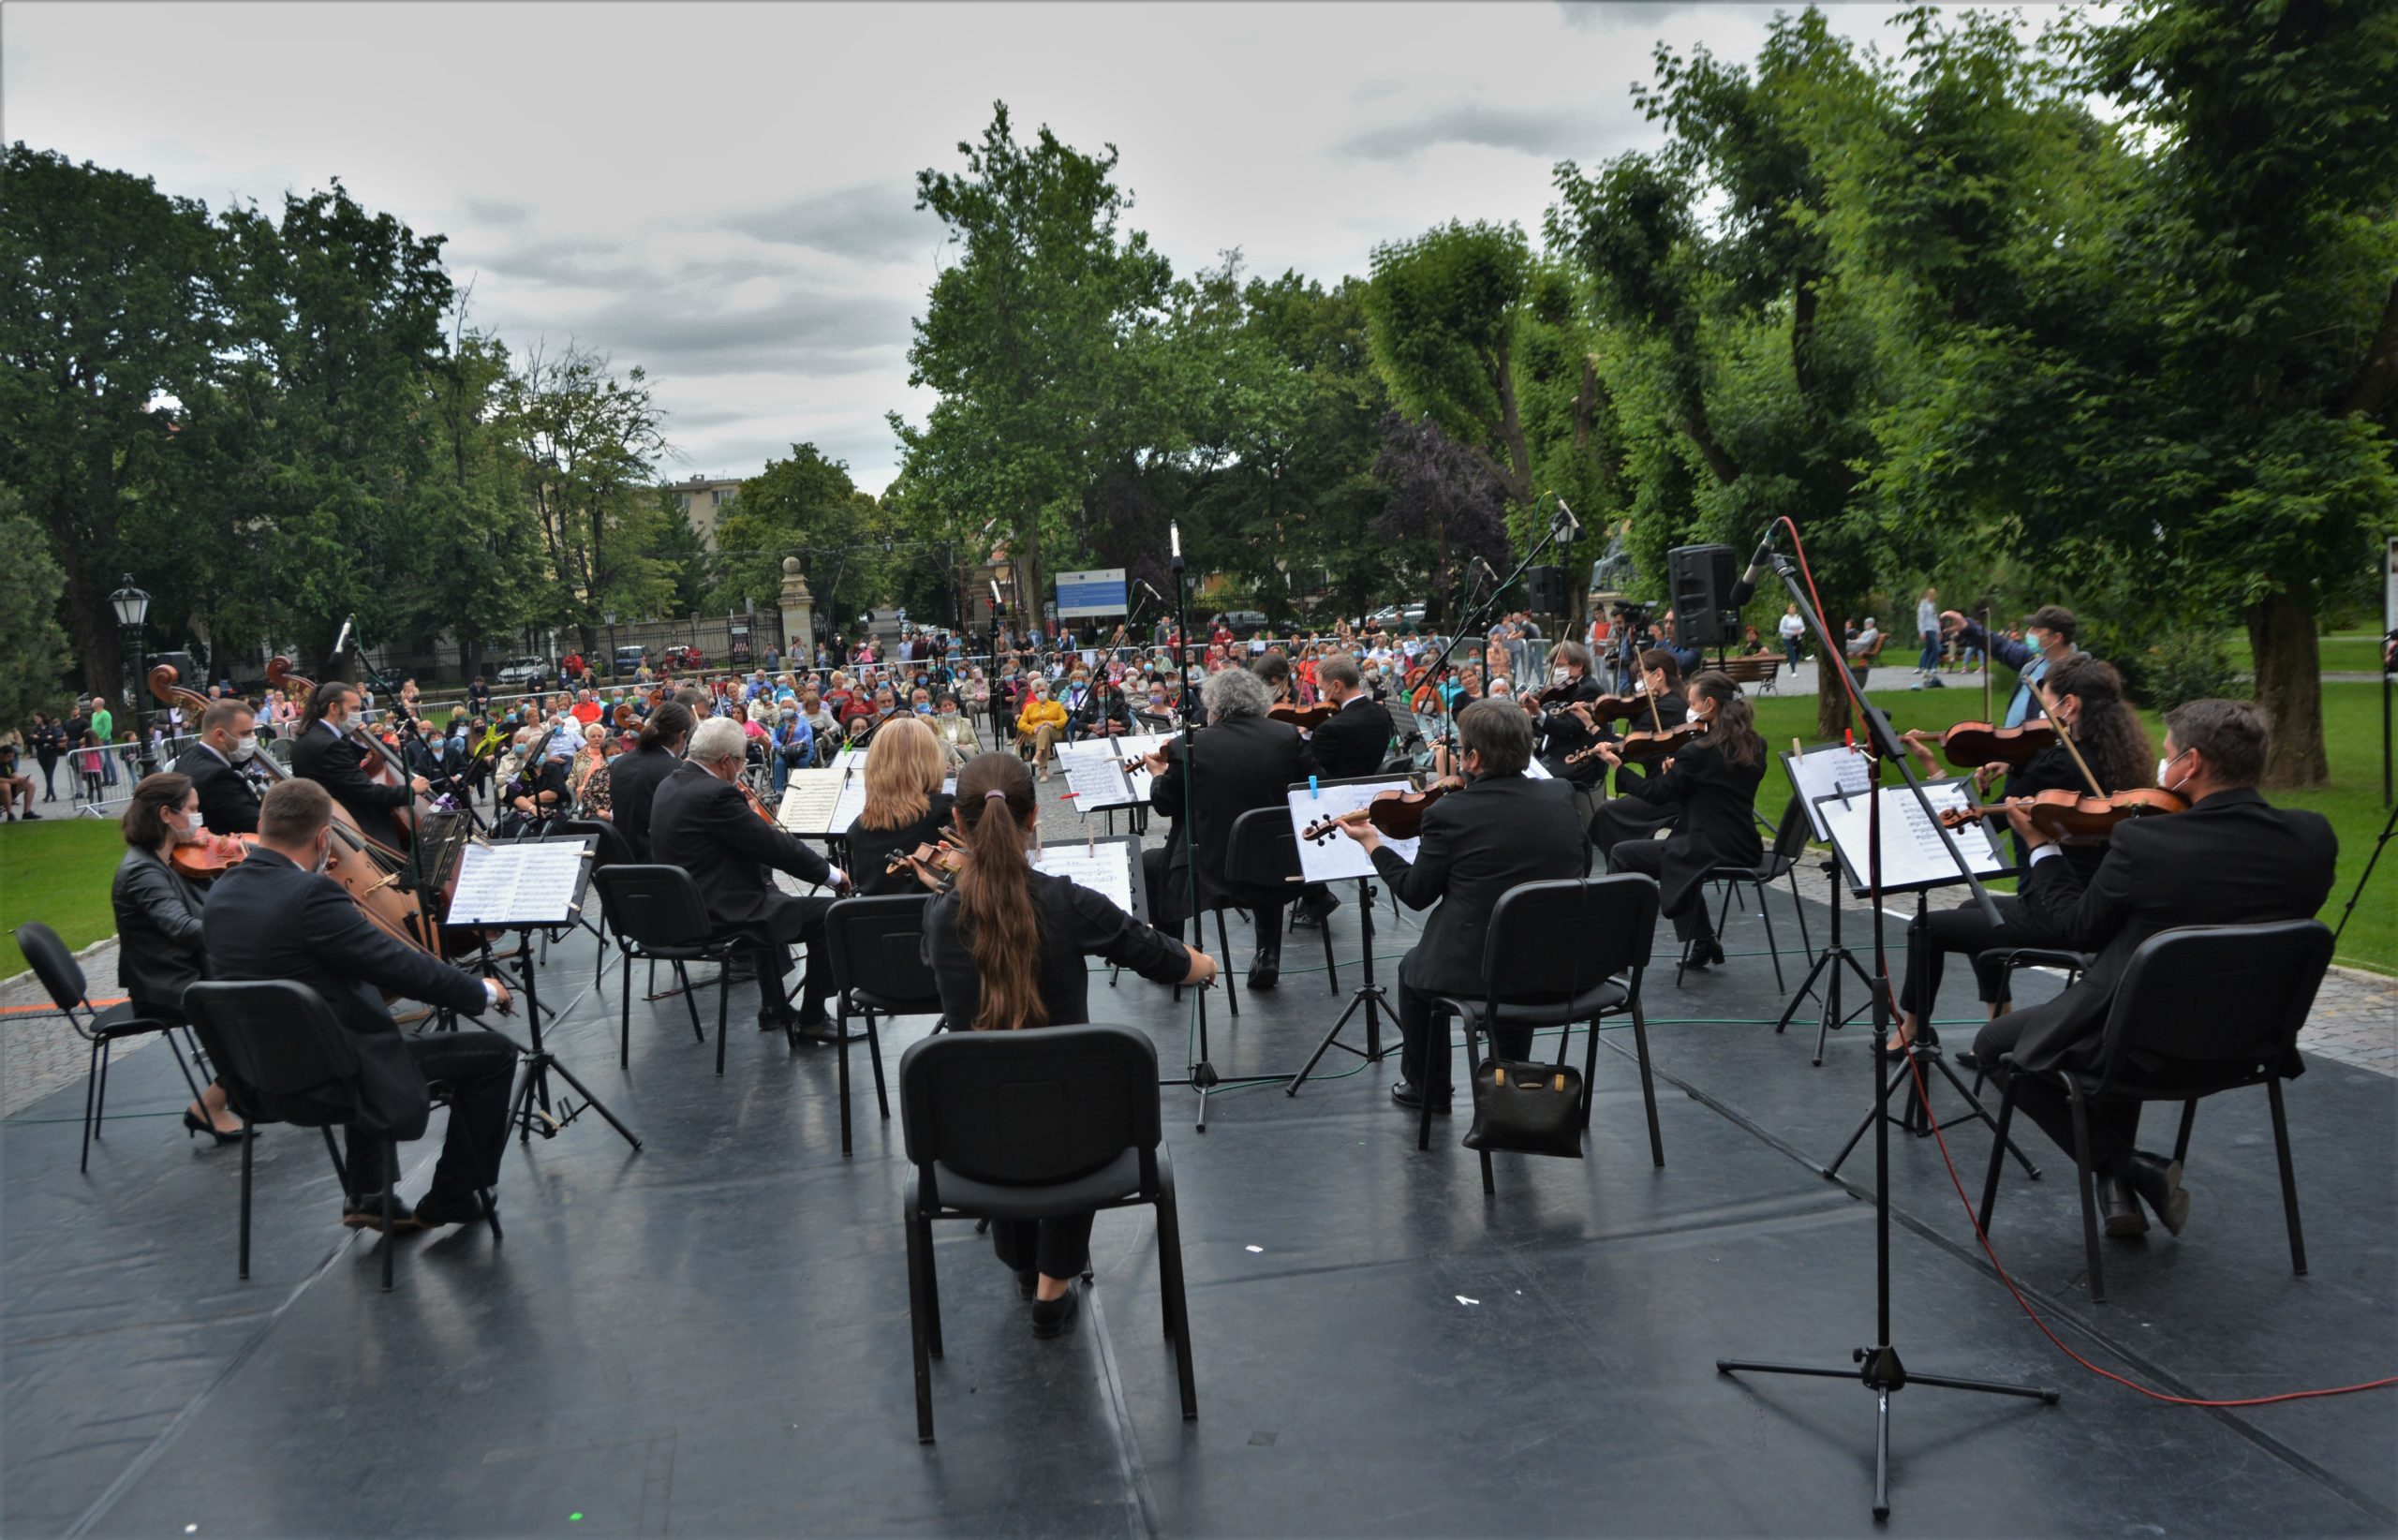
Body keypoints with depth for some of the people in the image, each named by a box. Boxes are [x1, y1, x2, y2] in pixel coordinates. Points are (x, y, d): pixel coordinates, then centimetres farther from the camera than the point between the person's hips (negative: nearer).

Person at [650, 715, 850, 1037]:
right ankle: (812, 1020, 4)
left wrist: (750, 818, 16)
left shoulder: (670, 784, 7)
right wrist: (831, 874, -8)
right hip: (719, 914, -11)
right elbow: (776, 846, -19)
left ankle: (774, 1009, 38)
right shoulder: (716, 794, -23)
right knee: (828, 915, -6)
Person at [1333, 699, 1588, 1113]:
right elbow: (1582, 865, 13)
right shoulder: (1563, 795, -3)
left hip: (1477, 968, -4)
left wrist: (1372, 843, 10)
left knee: (1413, 969, 28)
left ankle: (1426, 1087, 38)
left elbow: (1416, 893, -3)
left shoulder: (1449, 814, -15)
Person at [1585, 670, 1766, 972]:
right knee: (1679, 847, 36)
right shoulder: (1754, 747, 7)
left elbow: (1658, 794, -9)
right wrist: (1678, 771, 11)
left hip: (1711, 850, -8)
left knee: (1621, 854, 3)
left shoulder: (1700, 751, -16)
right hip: (1746, 848, 9)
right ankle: (1702, 942, 29)